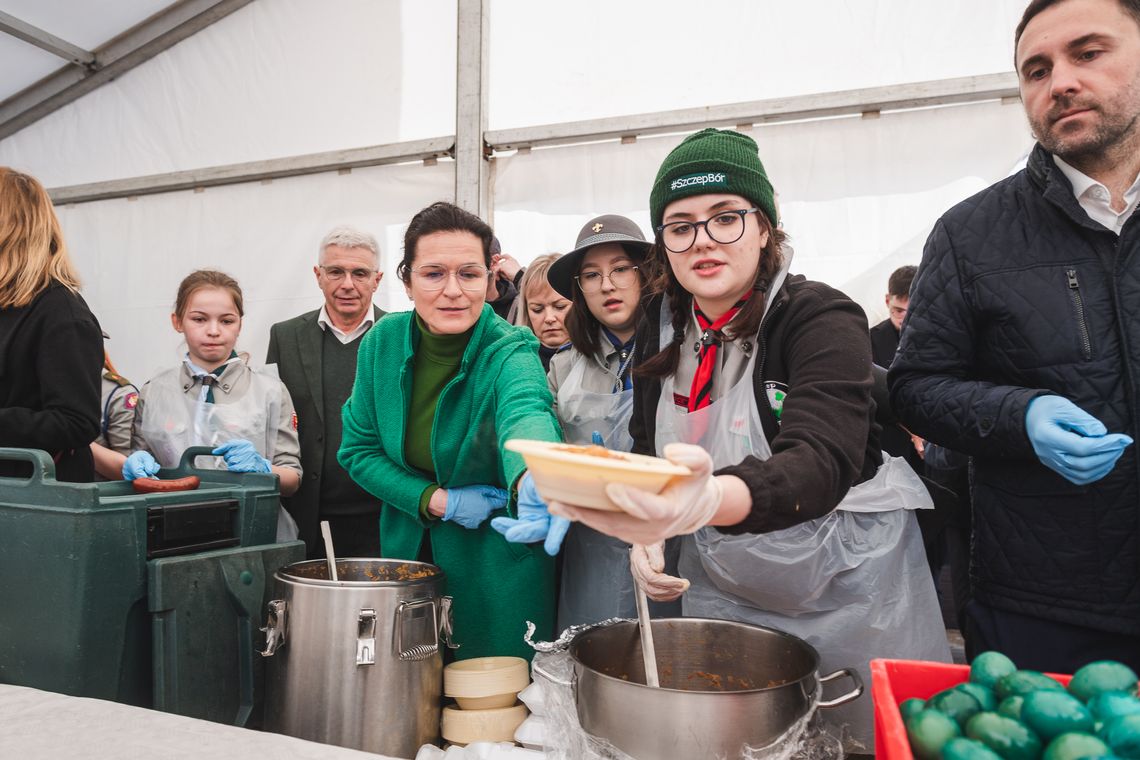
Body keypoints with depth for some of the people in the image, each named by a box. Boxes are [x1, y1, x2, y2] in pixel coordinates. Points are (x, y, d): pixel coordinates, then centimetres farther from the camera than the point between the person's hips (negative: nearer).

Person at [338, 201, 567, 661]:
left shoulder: (510, 351, -20)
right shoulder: (384, 341, -8)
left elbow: (525, 412, -43)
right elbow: (358, 450, -1)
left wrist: (535, 480, -66)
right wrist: (437, 501, -15)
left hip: (498, 567, -3)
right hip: (408, 550, 4)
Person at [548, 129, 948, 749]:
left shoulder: (821, 318, -19)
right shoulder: (661, 326, -2)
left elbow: (819, 462, -36)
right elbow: (646, 445, 11)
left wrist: (708, 501, -55)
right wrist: (647, 530, -7)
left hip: (844, 586, -4)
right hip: (718, 586, 5)